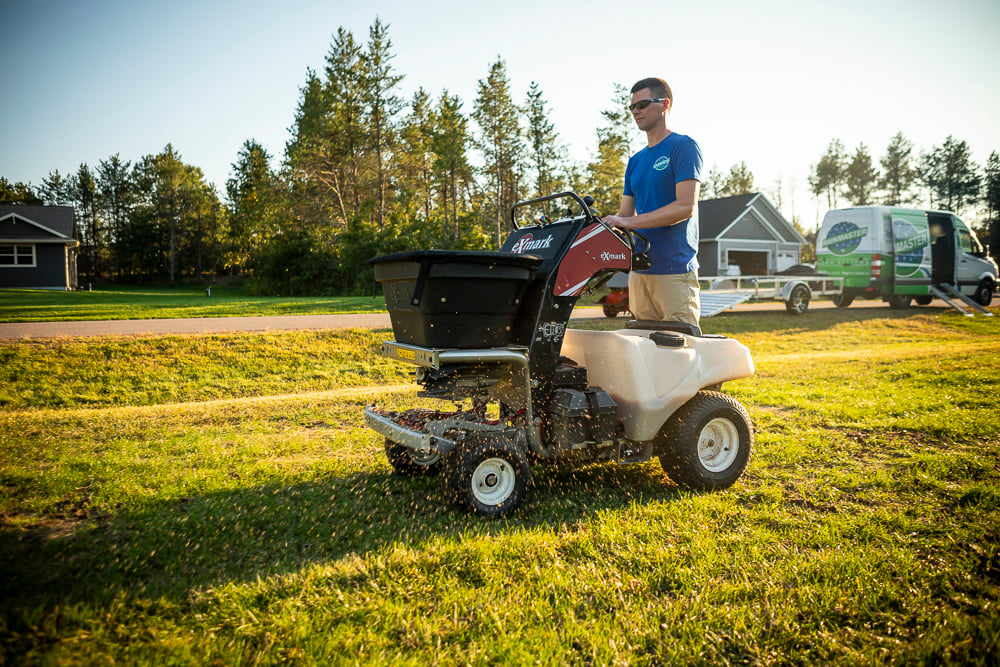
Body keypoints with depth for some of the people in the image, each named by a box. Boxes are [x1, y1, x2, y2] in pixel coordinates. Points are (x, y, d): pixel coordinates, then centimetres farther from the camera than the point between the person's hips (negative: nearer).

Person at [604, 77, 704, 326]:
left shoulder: (683, 147, -2)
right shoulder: (636, 161, 21)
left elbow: (686, 207, -14)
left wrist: (630, 222, -18)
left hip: (674, 270, -7)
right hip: (639, 270, 7)